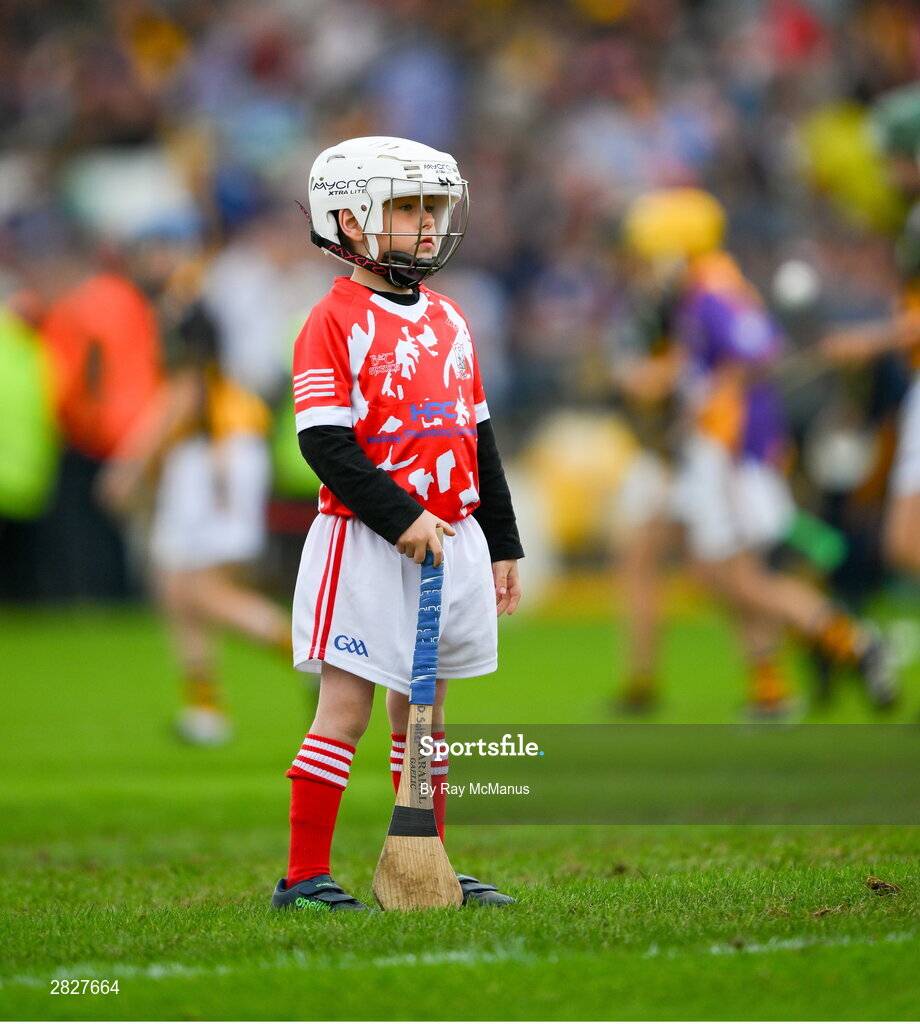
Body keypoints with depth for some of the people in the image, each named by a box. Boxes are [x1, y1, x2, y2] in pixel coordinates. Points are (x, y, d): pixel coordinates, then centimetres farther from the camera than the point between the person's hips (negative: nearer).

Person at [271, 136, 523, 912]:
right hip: (365, 546, -7)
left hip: (452, 538, 7)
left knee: (423, 708, 12)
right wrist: (401, 519, -20)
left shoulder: (450, 321, 15)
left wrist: (502, 545, 18)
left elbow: (479, 438, 19)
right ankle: (305, 876, -2)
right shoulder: (335, 323, -8)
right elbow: (325, 443, -15)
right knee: (347, 704, -6)